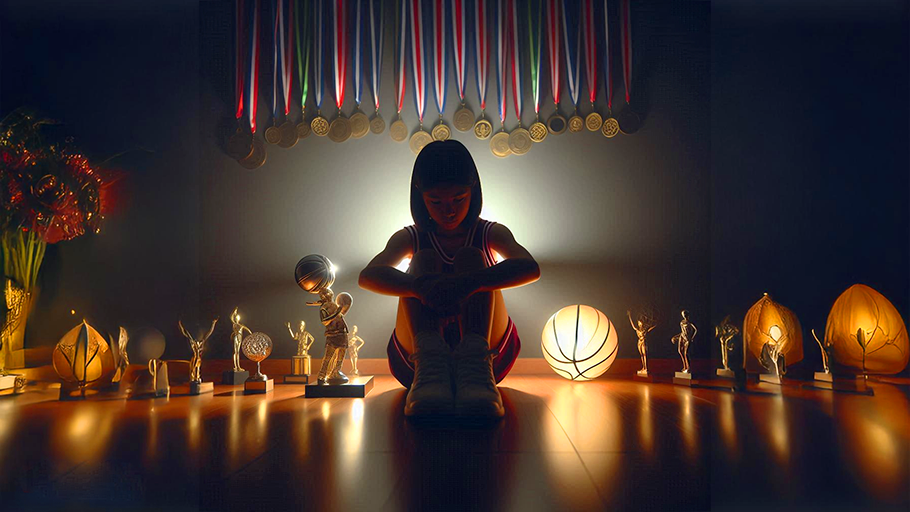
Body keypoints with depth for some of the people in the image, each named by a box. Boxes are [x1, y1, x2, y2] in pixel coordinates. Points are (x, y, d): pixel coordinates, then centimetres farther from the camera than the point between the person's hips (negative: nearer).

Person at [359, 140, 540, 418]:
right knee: (424, 260, -18)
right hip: (415, 359, 1)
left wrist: (468, 283, -40)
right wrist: (420, 286, -41)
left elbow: (530, 268, -21)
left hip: (490, 355, 0)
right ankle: (428, 360, -43)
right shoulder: (410, 238, 4)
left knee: (471, 257, -18)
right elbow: (369, 276, -19)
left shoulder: (491, 234, 3)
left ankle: (476, 360, -43)